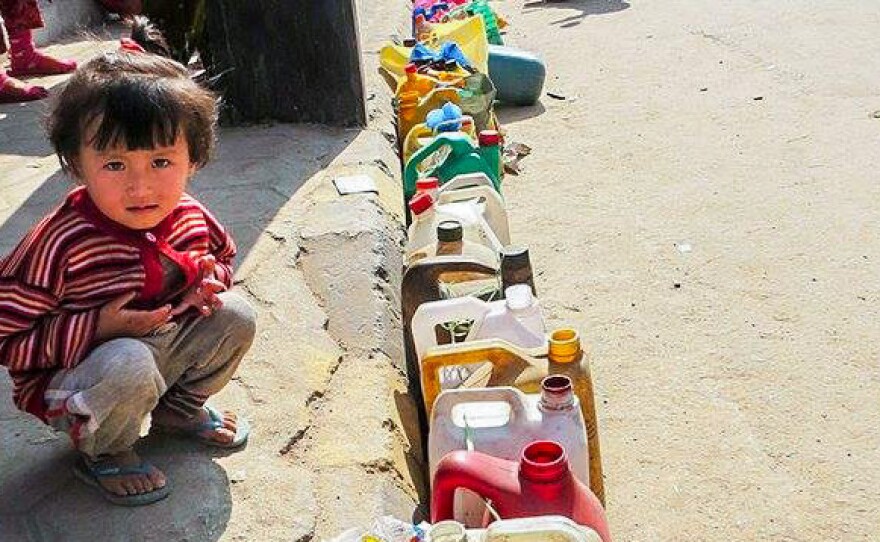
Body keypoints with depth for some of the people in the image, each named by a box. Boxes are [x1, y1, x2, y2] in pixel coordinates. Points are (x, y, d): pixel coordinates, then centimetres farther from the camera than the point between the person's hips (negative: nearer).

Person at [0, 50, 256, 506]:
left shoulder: (190, 217, -11)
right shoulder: (60, 243, -30)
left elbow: (221, 255, 13)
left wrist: (210, 280, -10)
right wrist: (97, 328, -31)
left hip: (165, 344, 6)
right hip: (68, 381, -6)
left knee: (235, 317, -6)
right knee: (130, 365, -37)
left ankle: (179, 410, 19)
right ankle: (103, 453, -2)